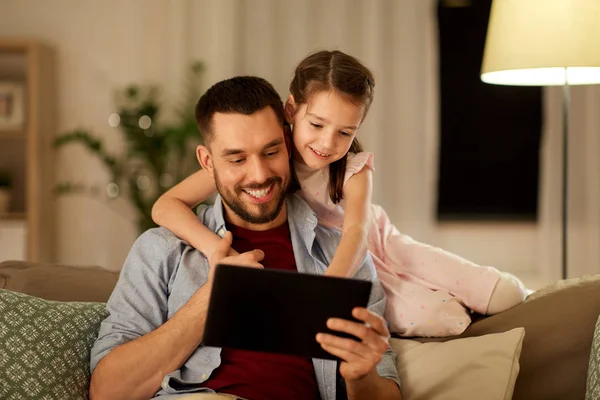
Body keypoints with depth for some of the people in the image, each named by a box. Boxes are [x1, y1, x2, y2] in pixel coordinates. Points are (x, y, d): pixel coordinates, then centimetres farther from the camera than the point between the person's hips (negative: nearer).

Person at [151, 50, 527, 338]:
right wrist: (220, 251, -46)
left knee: (508, 294, -6)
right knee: (443, 319, -23)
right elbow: (167, 206, -28)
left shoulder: (354, 166, -15)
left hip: (374, 248, 3)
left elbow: (356, 231, -35)